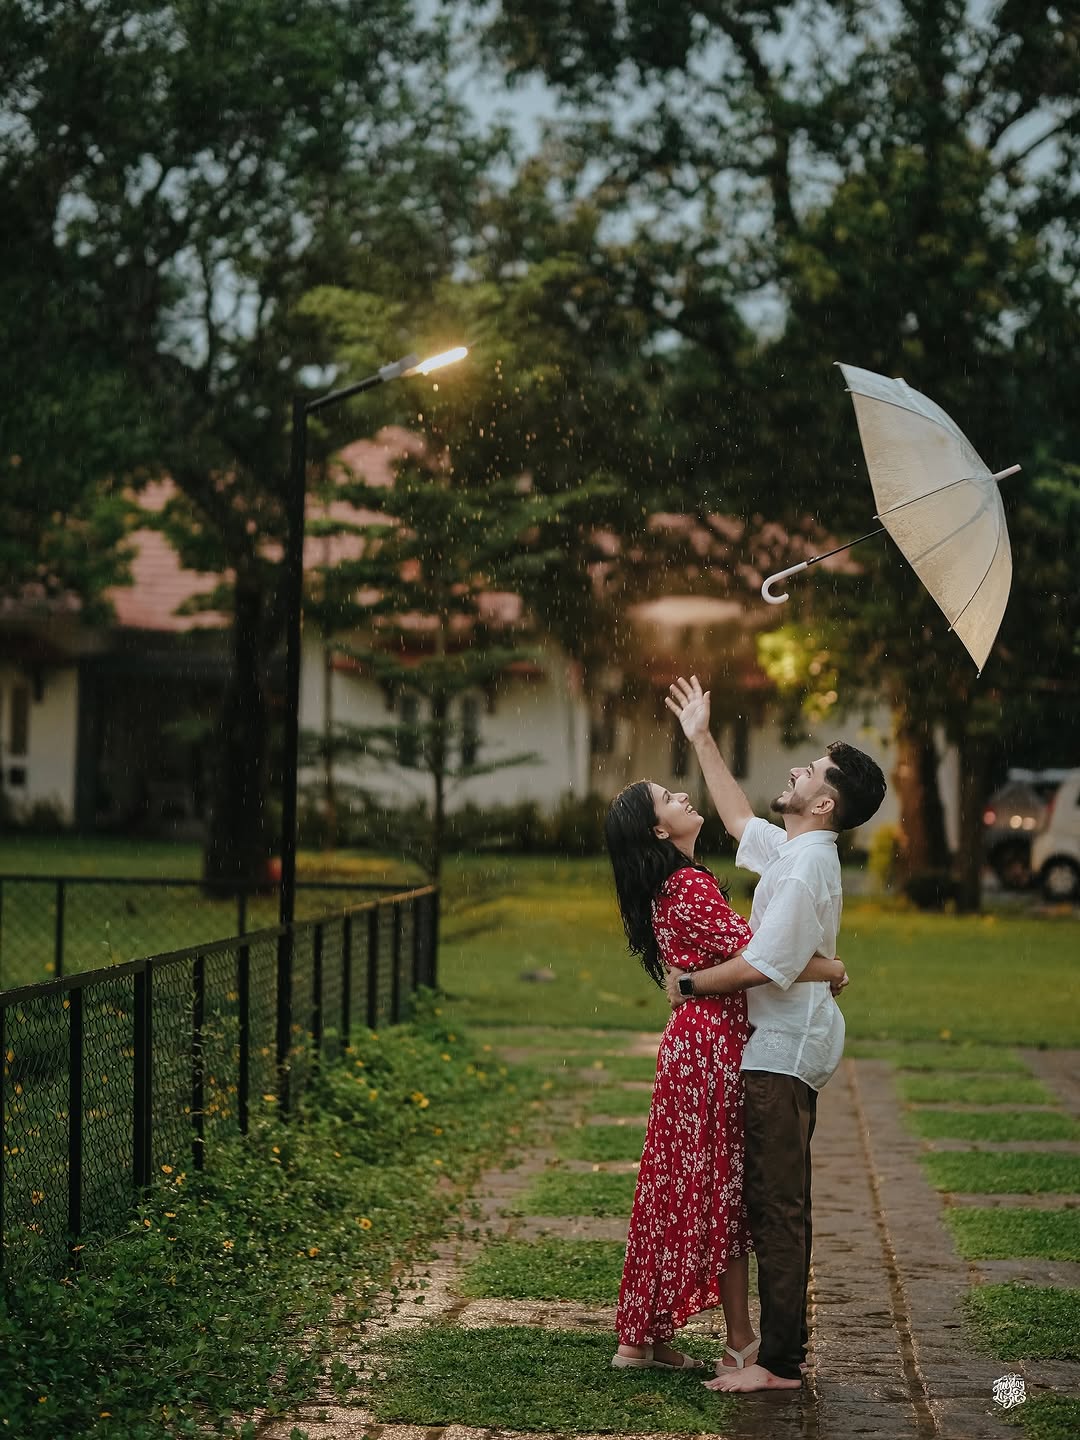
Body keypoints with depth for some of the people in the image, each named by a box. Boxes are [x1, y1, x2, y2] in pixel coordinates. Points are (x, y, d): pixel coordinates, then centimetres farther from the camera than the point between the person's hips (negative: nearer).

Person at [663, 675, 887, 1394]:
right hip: (780, 1046, 10)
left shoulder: (806, 863, -18)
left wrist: (689, 984, -9)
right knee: (776, 1207, 13)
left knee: (778, 1210, -8)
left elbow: (764, 964, -23)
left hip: (783, 1049, -10)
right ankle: (783, 1349, 18)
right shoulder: (792, 851, 13)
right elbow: (740, 820, 33)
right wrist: (702, 739, 35)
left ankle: (779, 1364, -7)